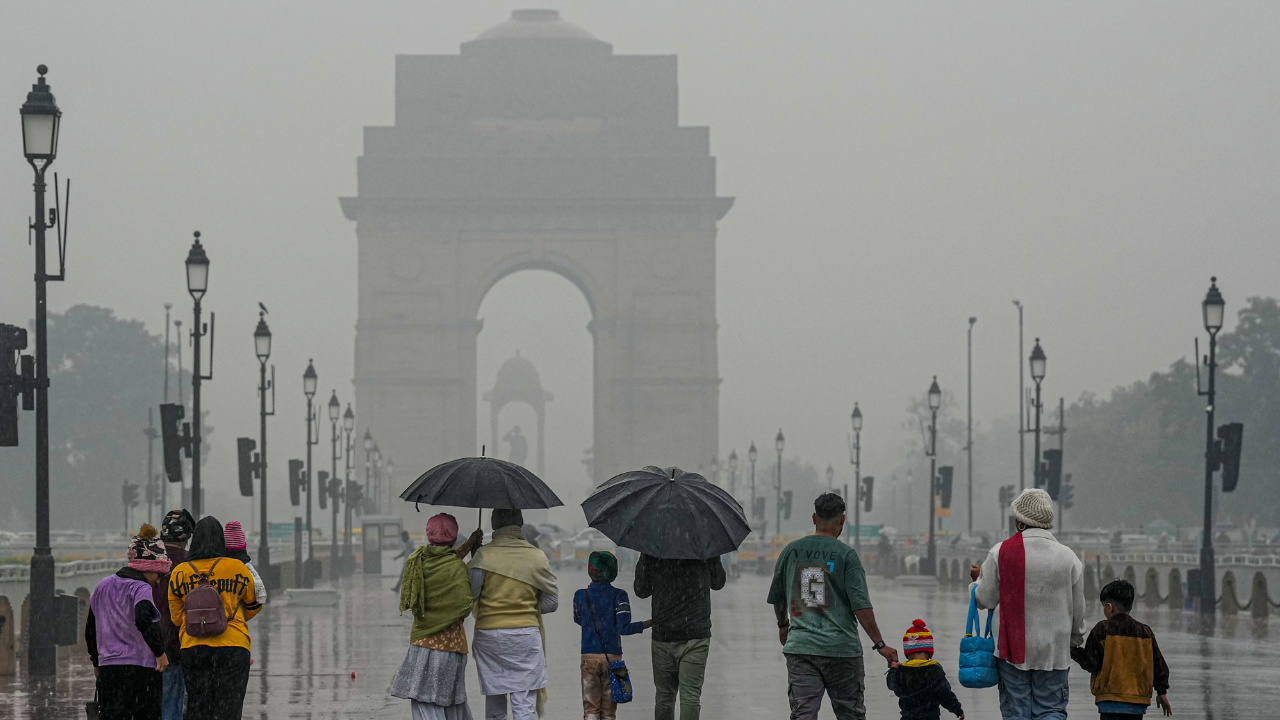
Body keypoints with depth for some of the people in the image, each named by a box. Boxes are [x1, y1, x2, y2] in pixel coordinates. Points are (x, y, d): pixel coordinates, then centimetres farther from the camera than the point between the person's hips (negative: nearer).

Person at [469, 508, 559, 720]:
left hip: (488, 633, 1)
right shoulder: (536, 556, 0)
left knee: (494, 703, 12)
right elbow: (551, 603, 2)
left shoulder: (483, 554, -4)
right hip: (526, 634, -1)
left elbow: (470, 593, -8)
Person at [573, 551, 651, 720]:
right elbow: (624, 628, -14)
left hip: (589, 657, 1)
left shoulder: (580, 596, -1)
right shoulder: (619, 596, -7)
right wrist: (649, 623, -7)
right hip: (612, 657, -1)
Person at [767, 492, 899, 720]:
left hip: (799, 648, 3)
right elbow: (861, 606, -12)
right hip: (841, 649, -2)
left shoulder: (791, 550, 5)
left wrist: (783, 625, 36)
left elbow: (777, 597, 17)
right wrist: (879, 644, -8)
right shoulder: (845, 554, -6)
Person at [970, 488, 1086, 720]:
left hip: (1013, 649, -1)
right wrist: (1076, 639, 26)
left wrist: (978, 578, 21)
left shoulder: (1001, 553, -8)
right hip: (1054, 652, 1)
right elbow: (1078, 610, 7)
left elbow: (986, 600, -1)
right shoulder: (1068, 557, -2)